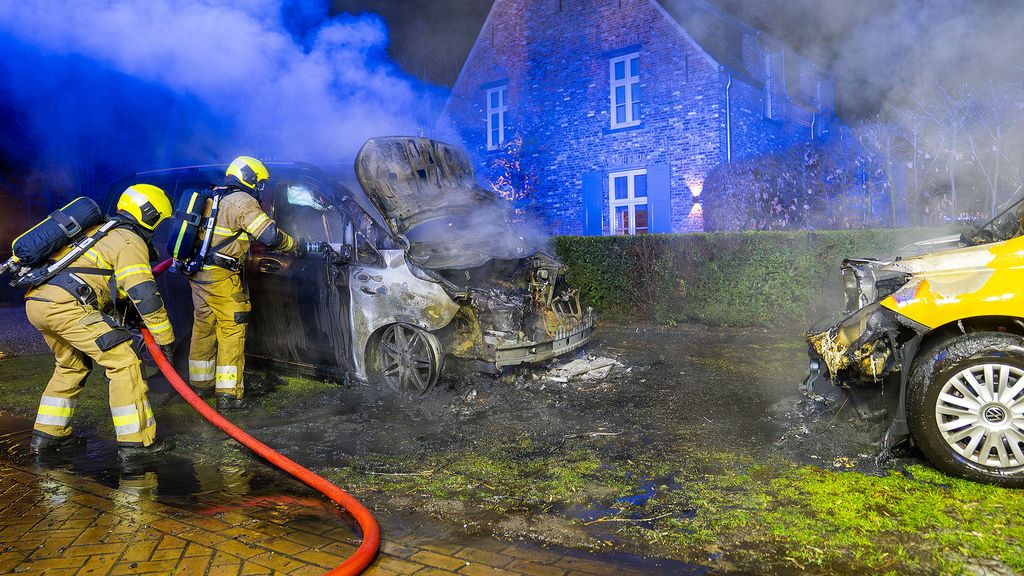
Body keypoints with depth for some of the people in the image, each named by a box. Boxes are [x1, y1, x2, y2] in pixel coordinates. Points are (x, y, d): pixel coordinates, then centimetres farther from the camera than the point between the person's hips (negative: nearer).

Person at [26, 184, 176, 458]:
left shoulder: (101, 231, 28)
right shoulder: (130, 242, -2)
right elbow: (144, 294, -11)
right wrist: (164, 338, -5)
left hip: (36, 300, 10)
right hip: (65, 305, -10)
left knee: (73, 365, 26)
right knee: (123, 361, -6)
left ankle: (47, 435, 31)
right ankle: (136, 441, -5)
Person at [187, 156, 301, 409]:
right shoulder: (242, 201, -10)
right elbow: (270, 236, -17)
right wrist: (293, 245, 1)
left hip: (198, 274, 9)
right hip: (222, 277, -9)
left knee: (204, 328, 18)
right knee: (231, 331, -3)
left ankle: (201, 384, 31)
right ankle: (228, 394, -3)